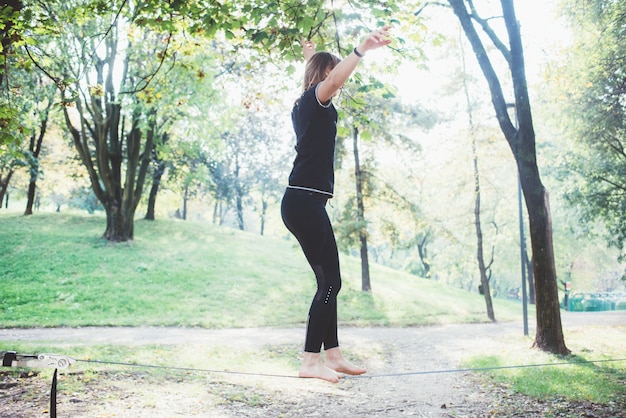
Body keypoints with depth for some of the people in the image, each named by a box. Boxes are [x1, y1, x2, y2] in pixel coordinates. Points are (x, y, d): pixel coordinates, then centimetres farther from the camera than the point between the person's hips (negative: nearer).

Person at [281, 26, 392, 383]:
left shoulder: (305, 106, 20)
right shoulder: (314, 100, -6)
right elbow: (333, 80, -31)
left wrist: (310, 57, 53)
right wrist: (362, 50, -43)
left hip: (304, 203, 10)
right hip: (305, 202, -10)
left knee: (328, 281, 10)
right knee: (330, 281, -9)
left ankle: (333, 355, 15)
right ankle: (311, 362, -7)